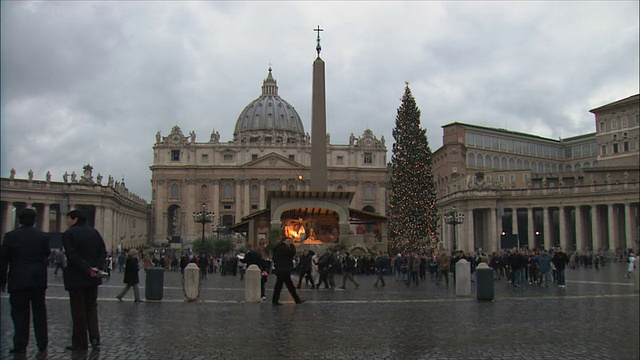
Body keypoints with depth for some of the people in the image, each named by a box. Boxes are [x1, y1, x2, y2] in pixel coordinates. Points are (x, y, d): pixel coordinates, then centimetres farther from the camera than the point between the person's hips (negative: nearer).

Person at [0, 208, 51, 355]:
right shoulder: (43, 236, 1)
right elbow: (47, 255, 8)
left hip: (18, 281, -2)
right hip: (38, 281, 2)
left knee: (19, 313, 4)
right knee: (39, 312, 9)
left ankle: (20, 346, 4)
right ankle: (42, 345, 12)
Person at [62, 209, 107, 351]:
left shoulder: (69, 234, -7)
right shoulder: (94, 232, 9)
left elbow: (72, 255, -17)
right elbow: (103, 252, 1)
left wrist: (88, 269, -18)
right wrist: (98, 268, -8)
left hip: (76, 278, -5)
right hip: (93, 278, 5)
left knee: (78, 310, 3)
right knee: (91, 308, 14)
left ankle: (80, 343, 7)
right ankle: (95, 338, 3)